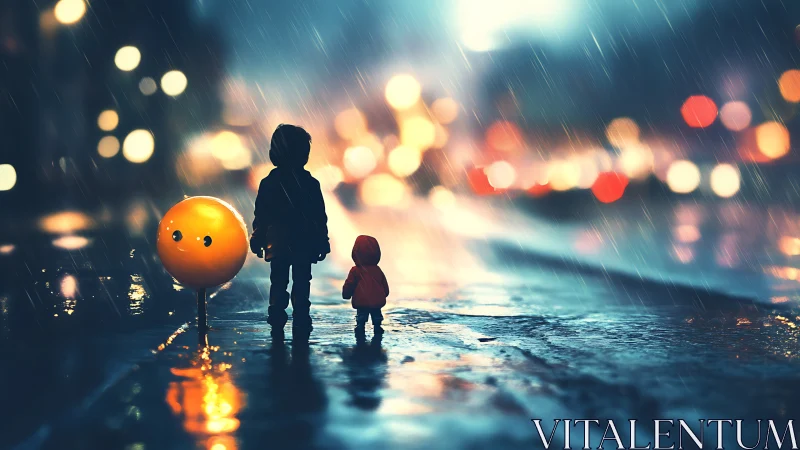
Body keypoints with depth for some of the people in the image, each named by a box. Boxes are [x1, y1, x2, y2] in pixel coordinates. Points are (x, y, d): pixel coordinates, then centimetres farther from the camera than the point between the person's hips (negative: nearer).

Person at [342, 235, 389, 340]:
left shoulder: (355, 271, -6)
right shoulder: (378, 270, 7)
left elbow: (349, 285, -4)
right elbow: (385, 286, 14)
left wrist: (346, 295, 13)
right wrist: (383, 295, 31)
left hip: (361, 303, -4)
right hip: (377, 302, 4)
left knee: (361, 320, 3)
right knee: (377, 318, 17)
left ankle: (360, 335, -2)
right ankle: (378, 332, 21)